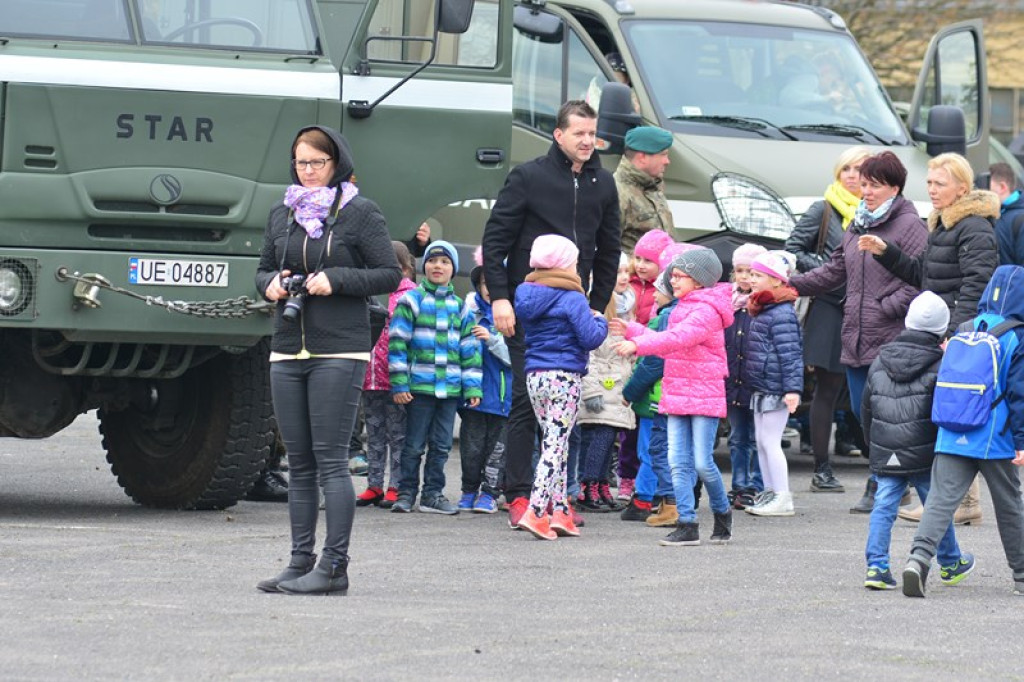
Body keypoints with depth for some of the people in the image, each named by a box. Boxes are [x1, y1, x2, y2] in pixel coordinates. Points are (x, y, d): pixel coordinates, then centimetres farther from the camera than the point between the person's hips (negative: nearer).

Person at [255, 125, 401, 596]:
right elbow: (264, 270, 23)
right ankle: (301, 561, 11)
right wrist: (271, 285, 0)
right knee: (299, 463, 7)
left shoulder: (360, 213, -2)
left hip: (339, 353, -6)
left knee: (331, 461, -8)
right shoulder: (282, 215, 14)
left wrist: (336, 281, -14)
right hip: (287, 350, 6)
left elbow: (390, 274, -3)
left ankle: (334, 566, -7)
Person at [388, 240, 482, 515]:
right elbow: (397, 342, -5)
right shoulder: (412, 300, -1)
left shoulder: (459, 306, 12)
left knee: (441, 445, 7)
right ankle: (406, 493, 9)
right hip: (419, 386, -4)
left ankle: (433, 493, 15)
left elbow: (470, 347, 14)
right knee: (414, 444, 1)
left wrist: (472, 386, 7)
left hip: (450, 388, 4)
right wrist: (399, 384, -10)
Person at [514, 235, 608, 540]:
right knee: (556, 444, -7)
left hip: (535, 377, 7)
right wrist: (600, 321, 7)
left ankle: (560, 512, 14)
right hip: (565, 377, -7)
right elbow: (590, 338, -14)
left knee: (552, 443, 15)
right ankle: (535, 511, -17)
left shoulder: (526, 295, 8)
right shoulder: (572, 299, -11)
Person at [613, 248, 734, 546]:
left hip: (704, 396, -8)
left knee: (703, 463, -6)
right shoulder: (682, 308, 17)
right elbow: (668, 345, 23)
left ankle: (722, 512, 17)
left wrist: (639, 344, -36)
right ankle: (687, 524, 2)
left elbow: (678, 338, -28)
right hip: (677, 396, 8)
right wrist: (631, 331, 20)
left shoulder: (706, 311, -13)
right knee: (678, 462, 1)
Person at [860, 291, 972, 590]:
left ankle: (876, 565, -8)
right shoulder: (940, 364, -8)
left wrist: (873, 446, 26)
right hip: (924, 454, -3)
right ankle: (951, 564, 26)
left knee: (883, 507, 3)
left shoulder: (880, 361, 8)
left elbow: (866, 409, 16)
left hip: (884, 454, 3)